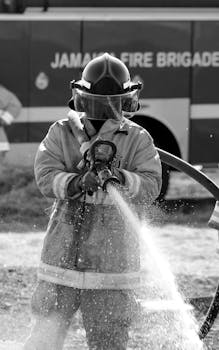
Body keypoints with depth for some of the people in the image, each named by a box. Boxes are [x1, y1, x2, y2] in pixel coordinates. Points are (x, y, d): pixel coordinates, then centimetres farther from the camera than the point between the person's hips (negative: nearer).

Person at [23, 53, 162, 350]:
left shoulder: (137, 140, 4)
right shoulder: (61, 133, 7)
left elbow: (150, 186, -7)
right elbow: (46, 176, -5)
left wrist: (122, 178, -26)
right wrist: (76, 183, -25)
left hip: (112, 257, -1)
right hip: (64, 252, 1)